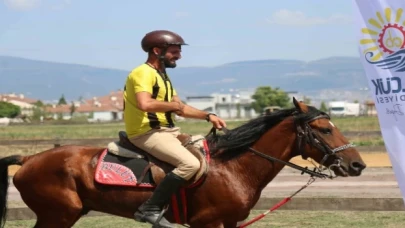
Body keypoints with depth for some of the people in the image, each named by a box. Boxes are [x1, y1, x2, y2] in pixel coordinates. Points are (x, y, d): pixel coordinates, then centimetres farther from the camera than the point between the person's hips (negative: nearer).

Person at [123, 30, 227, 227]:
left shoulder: (161, 75, 20)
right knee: (190, 163, -27)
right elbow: (145, 104, -30)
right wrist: (171, 104, -13)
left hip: (167, 130, 11)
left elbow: (180, 109, 22)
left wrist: (208, 116, 9)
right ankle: (150, 209, -25)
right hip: (147, 133, -11)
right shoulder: (143, 73, -12)